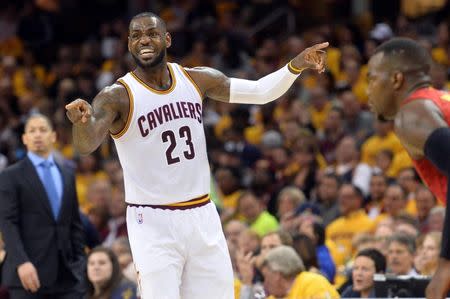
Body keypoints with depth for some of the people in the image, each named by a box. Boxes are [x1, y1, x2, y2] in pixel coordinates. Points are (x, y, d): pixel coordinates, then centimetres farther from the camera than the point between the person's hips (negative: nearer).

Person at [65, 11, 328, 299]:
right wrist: (81, 122, -52)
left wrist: (296, 65, -12)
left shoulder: (197, 80, 2)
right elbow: (86, 145, -29)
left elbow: (261, 91, 6)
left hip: (203, 216, 5)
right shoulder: (117, 97, -13)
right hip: (153, 221, -5)